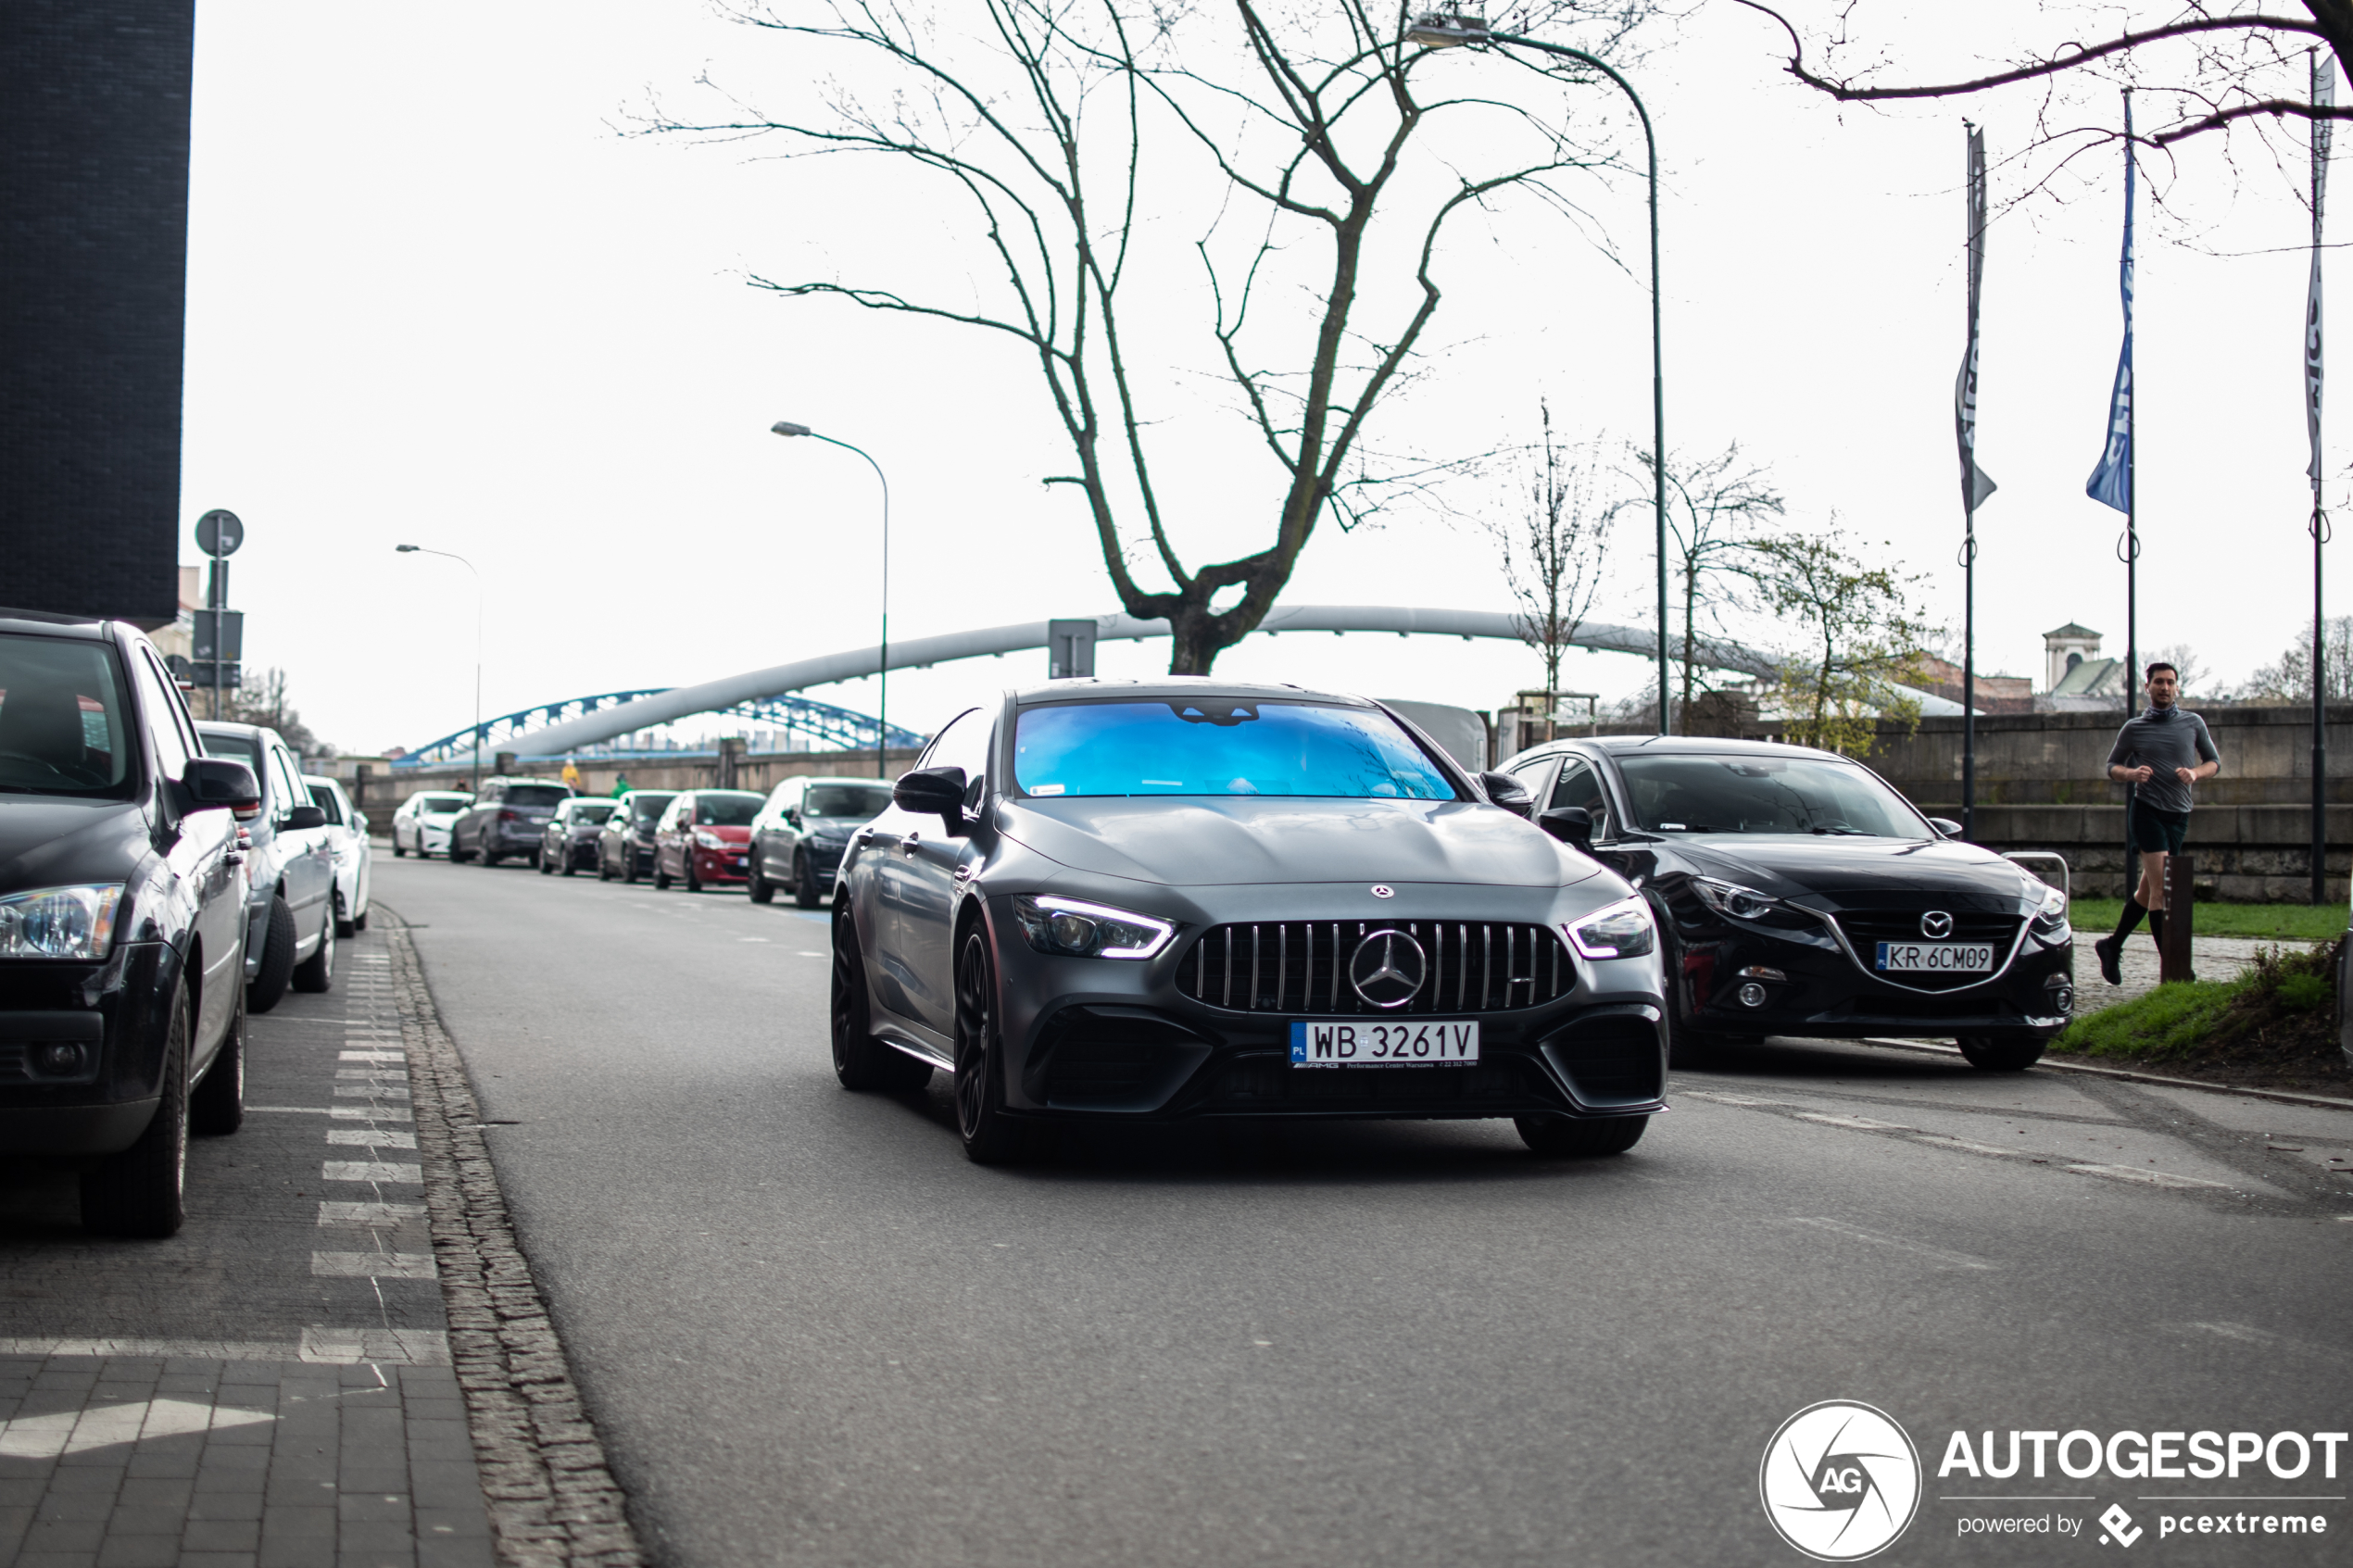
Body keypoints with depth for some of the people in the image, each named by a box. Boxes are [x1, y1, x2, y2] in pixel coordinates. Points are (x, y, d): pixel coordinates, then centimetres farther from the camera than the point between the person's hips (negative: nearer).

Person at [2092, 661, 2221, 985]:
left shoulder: (2193, 724, 9)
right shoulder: (2134, 728, 4)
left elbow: (2214, 762, 14)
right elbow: (2112, 766, 10)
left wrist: (2195, 772, -9)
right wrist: (2131, 773, -12)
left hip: (2179, 815, 4)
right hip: (2146, 810, -4)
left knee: (2148, 890, 10)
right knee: (2160, 888, -13)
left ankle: (2112, 946, 27)